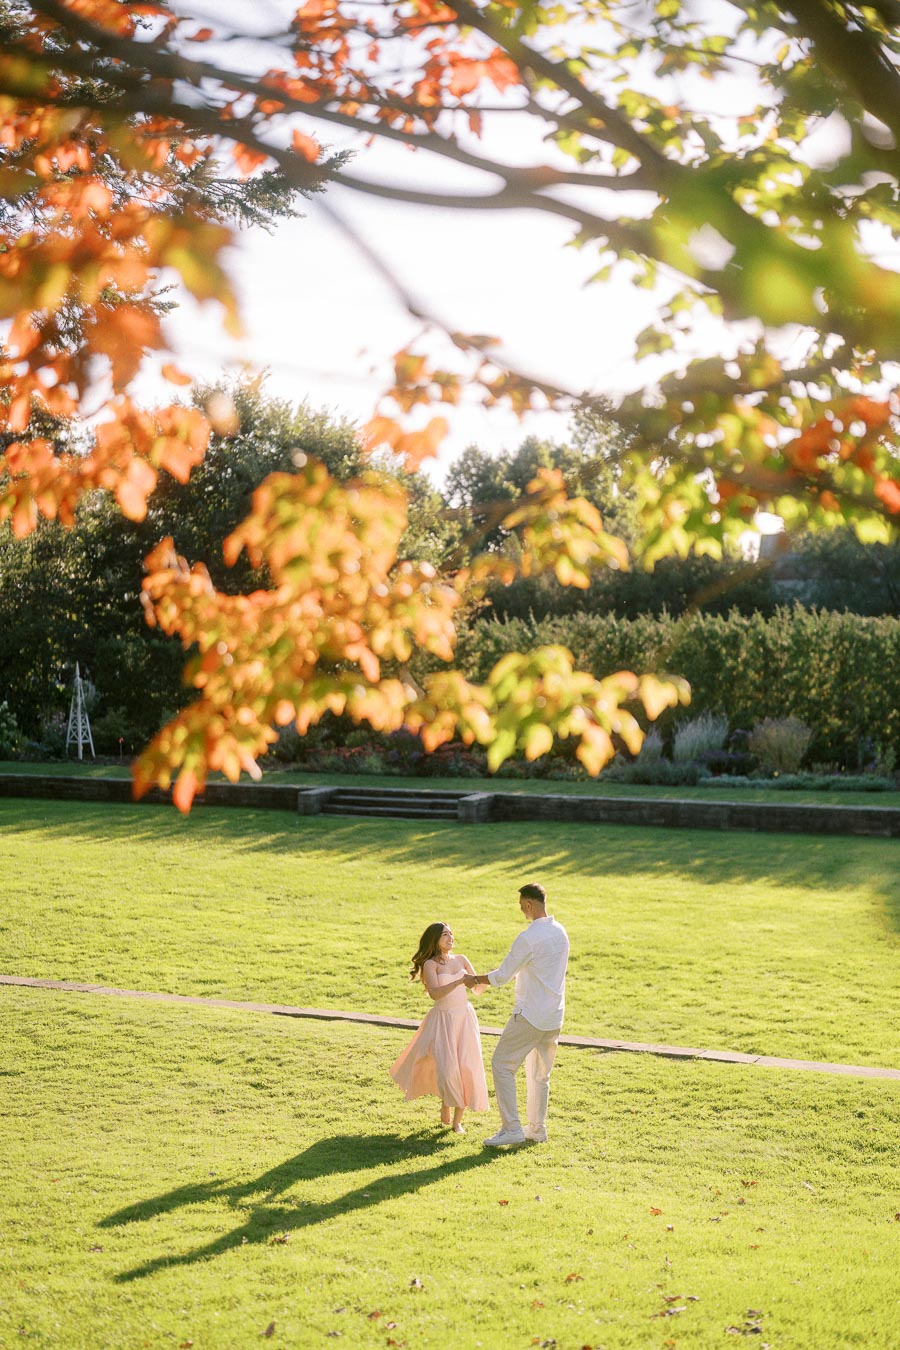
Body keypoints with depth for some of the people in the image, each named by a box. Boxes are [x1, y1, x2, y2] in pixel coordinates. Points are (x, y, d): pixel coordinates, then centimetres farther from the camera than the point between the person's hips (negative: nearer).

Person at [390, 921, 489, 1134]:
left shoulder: (461, 960, 8)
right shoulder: (431, 964, -6)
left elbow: (478, 989, 9)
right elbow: (435, 993, -21)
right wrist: (459, 981, -30)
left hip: (465, 1017, 4)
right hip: (442, 1019, -4)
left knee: (467, 1068, -4)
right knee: (447, 1068, -9)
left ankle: (457, 1120, 7)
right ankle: (445, 1106, 23)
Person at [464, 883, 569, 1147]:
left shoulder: (528, 938, -19)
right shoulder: (560, 932, 7)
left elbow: (502, 977, -12)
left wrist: (474, 979, 5)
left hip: (530, 1015, -8)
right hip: (554, 1016, 8)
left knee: (502, 1065, 0)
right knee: (540, 1074, 17)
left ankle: (511, 1128, -4)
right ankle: (537, 1129, 21)